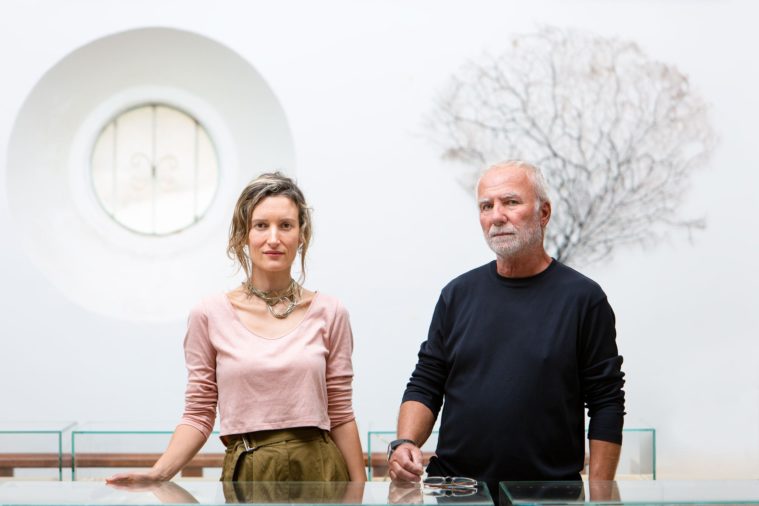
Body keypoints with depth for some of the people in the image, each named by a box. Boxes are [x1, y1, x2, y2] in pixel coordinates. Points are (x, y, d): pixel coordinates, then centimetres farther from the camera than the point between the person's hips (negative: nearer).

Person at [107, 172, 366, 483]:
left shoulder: (328, 314, 2)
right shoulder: (211, 315, 0)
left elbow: (341, 416, 5)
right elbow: (199, 415, 1)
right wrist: (157, 475, -13)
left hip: (319, 472, 1)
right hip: (247, 473, -1)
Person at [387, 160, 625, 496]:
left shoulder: (583, 298, -3)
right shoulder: (458, 294, 7)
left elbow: (606, 405, -5)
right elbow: (425, 384, 8)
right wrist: (405, 443, -10)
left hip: (549, 493, -3)